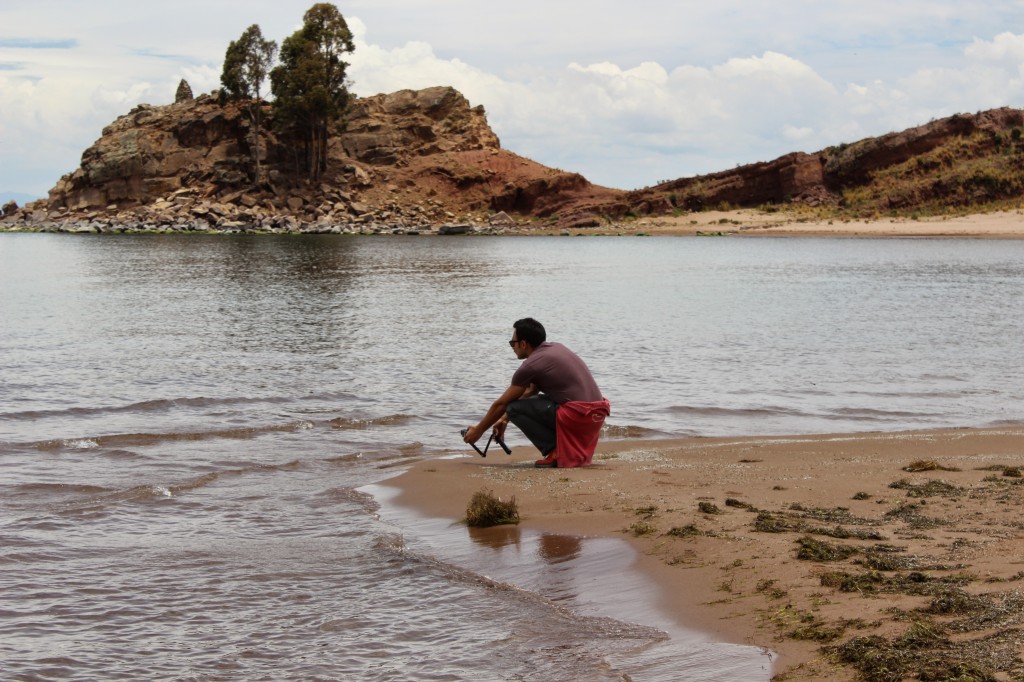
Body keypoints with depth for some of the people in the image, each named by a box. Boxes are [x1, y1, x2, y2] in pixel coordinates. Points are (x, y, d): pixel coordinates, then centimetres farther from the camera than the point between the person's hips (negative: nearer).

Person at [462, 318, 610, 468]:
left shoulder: (531, 365, -6)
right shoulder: (556, 348, 19)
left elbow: (501, 404, 4)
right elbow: (530, 392, 29)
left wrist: (478, 431, 17)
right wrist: (504, 420, 32)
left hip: (578, 415, -9)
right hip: (597, 415, 9)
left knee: (514, 408, -3)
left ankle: (556, 451, -8)